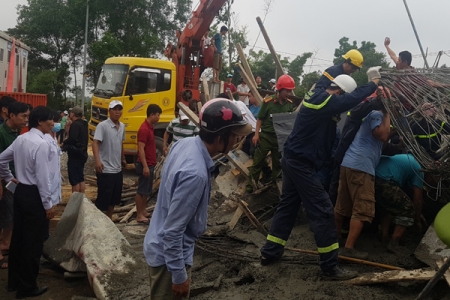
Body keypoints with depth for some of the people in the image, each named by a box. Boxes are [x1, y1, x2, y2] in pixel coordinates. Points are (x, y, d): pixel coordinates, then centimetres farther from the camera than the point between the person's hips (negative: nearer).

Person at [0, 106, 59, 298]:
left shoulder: (21, 139, 6)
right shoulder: (41, 144, -21)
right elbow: (43, 177, -21)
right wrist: (48, 205, -14)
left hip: (21, 191, 9)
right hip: (34, 195, -9)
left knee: (18, 237, 17)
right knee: (33, 242, 3)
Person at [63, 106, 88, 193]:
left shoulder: (75, 124, -16)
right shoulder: (83, 124, 12)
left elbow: (72, 139, -26)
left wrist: (64, 143, -9)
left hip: (75, 155, -10)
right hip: (82, 154, 10)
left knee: (74, 180, -4)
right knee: (81, 179, 13)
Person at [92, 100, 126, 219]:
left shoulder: (122, 126, 9)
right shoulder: (102, 126, -13)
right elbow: (95, 143, -22)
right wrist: (97, 161, -36)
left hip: (118, 170, 8)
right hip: (105, 170, -8)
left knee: (114, 199, 16)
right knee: (103, 199, -1)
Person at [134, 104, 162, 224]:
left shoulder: (150, 127, 11)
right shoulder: (144, 129, -19)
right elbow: (141, 149, -22)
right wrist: (145, 166, -24)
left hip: (150, 164, 10)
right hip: (145, 165, -10)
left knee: (147, 190, 16)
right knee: (141, 190, -1)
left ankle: (143, 211, 27)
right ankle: (139, 215, 6)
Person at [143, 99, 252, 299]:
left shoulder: (185, 143, -7)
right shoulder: (195, 174, -34)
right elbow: (172, 231, -28)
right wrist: (179, 275, -18)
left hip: (160, 246, 8)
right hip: (168, 254, -8)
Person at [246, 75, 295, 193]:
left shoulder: (290, 105, -2)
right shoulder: (268, 102, -12)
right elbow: (260, 119, -5)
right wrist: (256, 134, -10)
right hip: (266, 136, -3)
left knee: (278, 163, 13)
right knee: (257, 161, 4)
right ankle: (250, 184, 13)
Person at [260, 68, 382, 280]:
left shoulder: (317, 98, 12)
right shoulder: (324, 101, -18)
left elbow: (346, 103, 16)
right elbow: (353, 99, -23)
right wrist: (373, 83, -7)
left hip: (293, 160, 11)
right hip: (302, 164, -10)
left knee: (287, 206, 17)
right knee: (322, 211, -5)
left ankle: (270, 252, 25)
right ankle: (330, 266, 4)